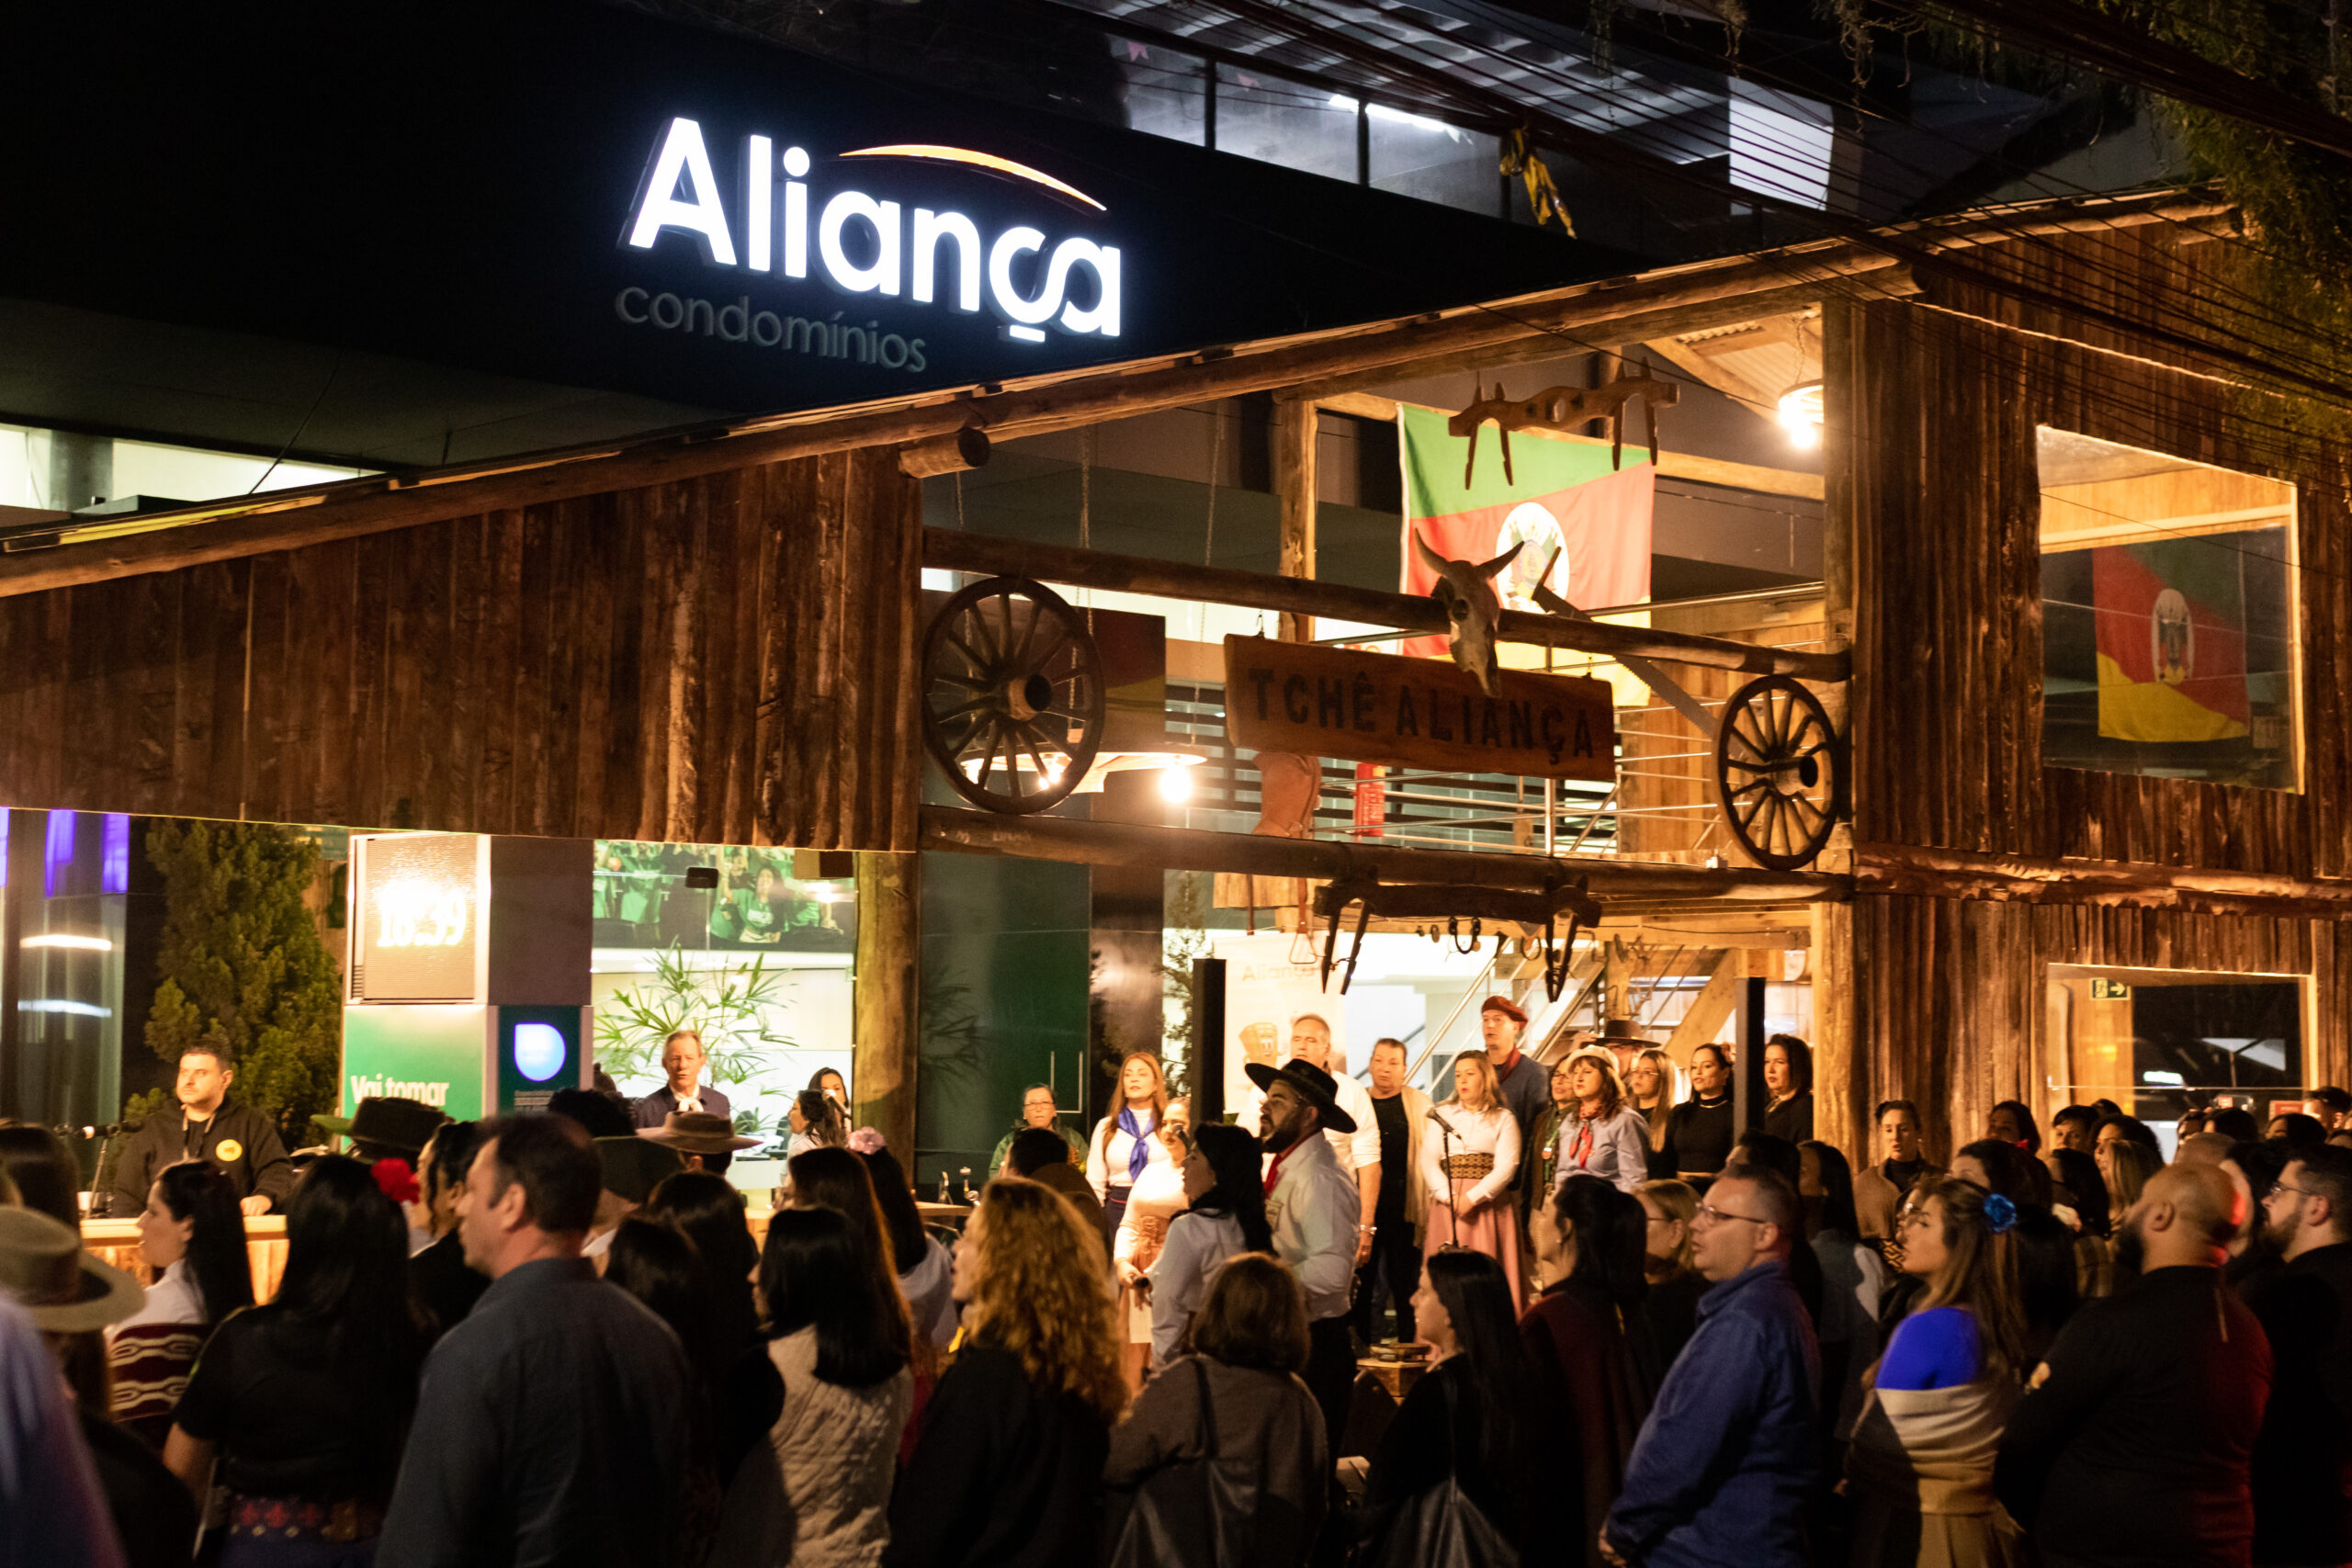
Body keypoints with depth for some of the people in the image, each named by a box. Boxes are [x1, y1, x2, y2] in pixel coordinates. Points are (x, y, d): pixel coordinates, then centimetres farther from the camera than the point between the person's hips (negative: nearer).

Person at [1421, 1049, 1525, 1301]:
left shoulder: (1503, 1119, 8)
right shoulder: (1441, 1115, 15)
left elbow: (1506, 1166, -4)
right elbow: (1428, 1161, 5)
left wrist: (1472, 1198, -14)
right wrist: (1449, 1196, -11)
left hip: (1488, 1203, -2)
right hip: (1446, 1207, 2)